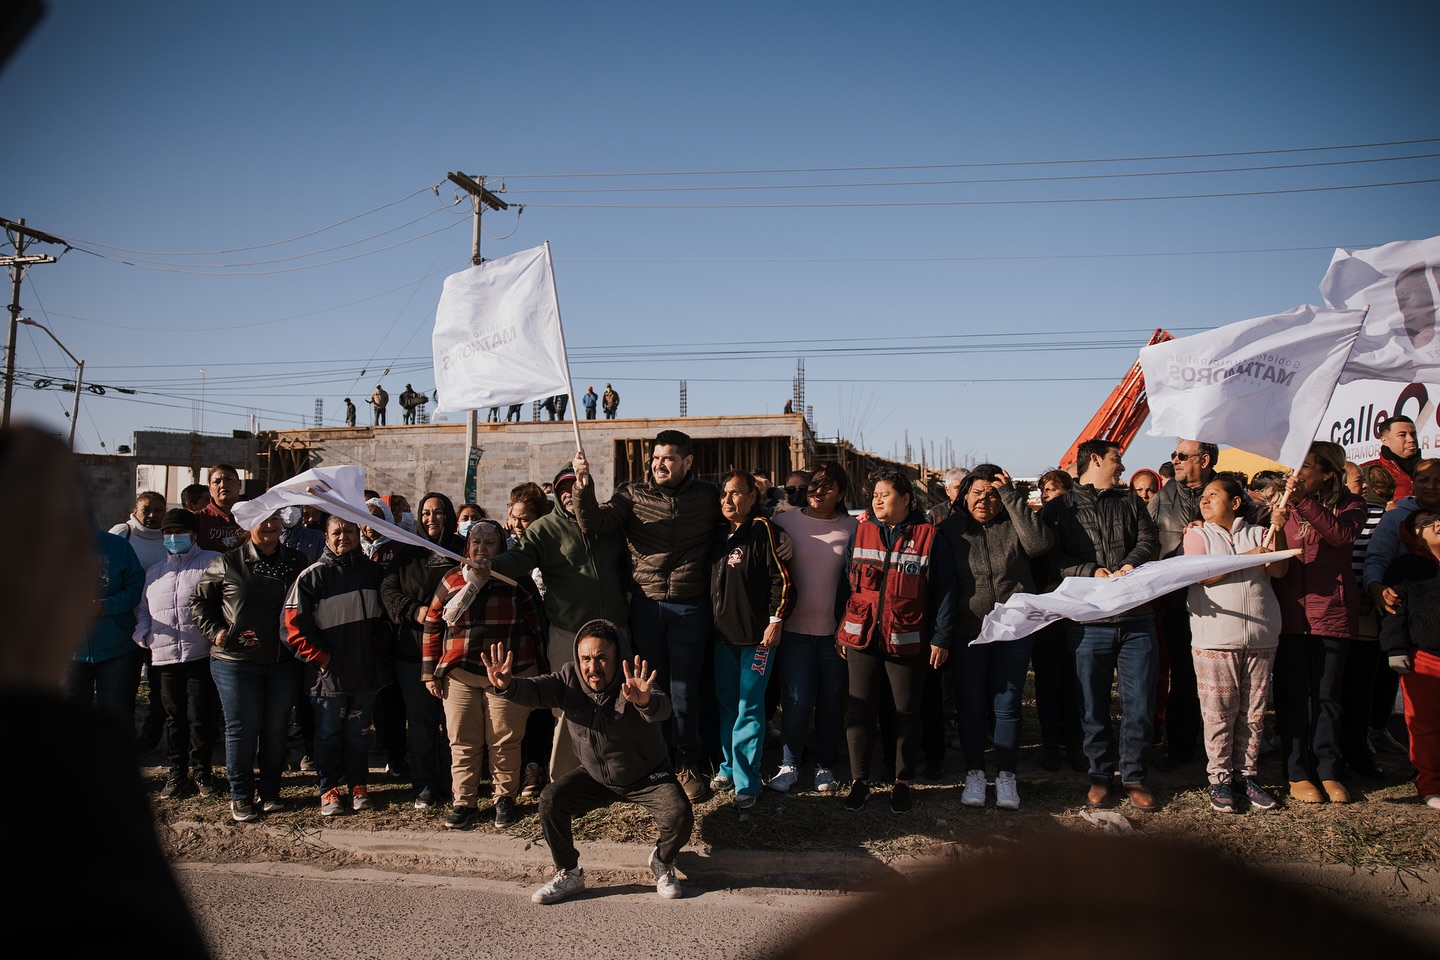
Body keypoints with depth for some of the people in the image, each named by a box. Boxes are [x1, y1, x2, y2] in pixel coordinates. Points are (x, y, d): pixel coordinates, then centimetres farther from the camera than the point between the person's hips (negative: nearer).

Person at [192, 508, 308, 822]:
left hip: (283, 663, 2)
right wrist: (215, 631, -5)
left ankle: (270, 790, 21)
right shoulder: (227, 564, -1)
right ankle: (240, 796, 13)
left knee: (276, 727, 8)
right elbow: (199, 600, 6)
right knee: (242, 728, 2)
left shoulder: (297, 562, 6)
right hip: (236, 661, -2)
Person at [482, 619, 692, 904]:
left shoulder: (633, 681, -27)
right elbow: (537, 690, -30)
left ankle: (662, 863, 10)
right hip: (595, 776, 3)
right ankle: (569, 874, 4)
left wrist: (645, 701, -72)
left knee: (679, 818, -25)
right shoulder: (570, 679, -14)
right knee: (550, 800, -18)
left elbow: (662, 709, -47)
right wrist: (507, 685, -53)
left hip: (647, 776, -3)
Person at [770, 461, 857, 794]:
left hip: (836, 629, 1)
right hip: (796, 629, -1)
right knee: (797, 701, -4)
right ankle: (789, 764, 14)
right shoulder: (785, 522, 1)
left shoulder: (853, 528, 3)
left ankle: (825, 766, 23)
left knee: (832, 702, 7)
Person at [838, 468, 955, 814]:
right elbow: (846, 583, 10)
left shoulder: (929, 537, -3)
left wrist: (941, 638, -6)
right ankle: (859, 781, 15)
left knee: (907, 711, 7)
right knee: (859, 709, 4)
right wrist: (842, 631, 7)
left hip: (907, 640, -2)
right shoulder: (860, 533, 6)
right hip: (862, 636, 2)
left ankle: (902, 782, 21)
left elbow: (944, 591, -2)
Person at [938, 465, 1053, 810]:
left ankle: (1006, 776, 19)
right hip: (968, 632, 0)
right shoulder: (950, 529, 1)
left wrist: (1011, 496, -17)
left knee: (1007, 706, 7)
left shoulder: (1013, 525, 0)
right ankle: (974, 774, 21)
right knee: (972, 706, 9)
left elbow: (1040, 543, -20)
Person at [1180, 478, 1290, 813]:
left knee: (1253, 713, 7)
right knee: (1219, 713, -1)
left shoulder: (1256, 534, 12)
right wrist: (1246, 558, -16)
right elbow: (1200, 574, -10)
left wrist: (1278, 531, -14)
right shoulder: (1198, 535, 6)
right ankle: (1220, 779, 7)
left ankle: (1246, 774, 18)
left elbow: (1279, 570, -1)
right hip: (1215, 640, -2)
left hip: (1261, 639, 3)